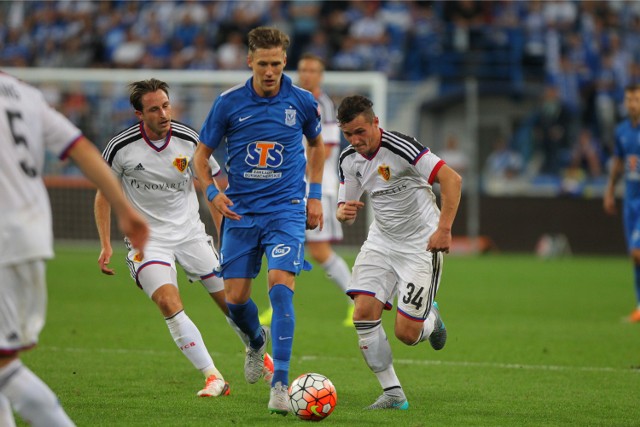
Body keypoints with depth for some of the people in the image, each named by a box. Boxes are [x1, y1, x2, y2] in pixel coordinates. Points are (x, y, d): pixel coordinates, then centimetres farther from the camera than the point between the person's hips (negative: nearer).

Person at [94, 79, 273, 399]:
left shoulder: (189, 140, -9)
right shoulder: (121, 147, -13)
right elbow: (103, 193, 2)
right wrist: (106, 246, -3)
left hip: (189, 231, 2)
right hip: (148, 238, -2)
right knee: (169, 303, -24)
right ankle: (213, 378, -22)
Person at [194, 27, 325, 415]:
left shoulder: (302, 102, -3)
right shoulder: (229, 103, -4)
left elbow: (316, 145, 17)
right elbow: (202, 154, 6)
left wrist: (315, 195, 12)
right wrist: (213, 192, -11)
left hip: (286, 209, -2)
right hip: (241, 212, 2)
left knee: (281, 286, -19)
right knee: (235, 298, 1)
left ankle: (280, 384, -17)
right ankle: (257, 341, 38)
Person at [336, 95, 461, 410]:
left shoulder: (400, 148, -22)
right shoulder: (349, 160, 0)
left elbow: (451, 179, -26)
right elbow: (346, 210, 8)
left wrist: (444, 228, -31)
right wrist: (344, 212, -17)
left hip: (421, 244, -6)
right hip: (381, 240, 6)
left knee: (406, 334, -10)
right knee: (364, 311, -14)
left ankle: (431, 320, 29)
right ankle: (393, 394, -2)